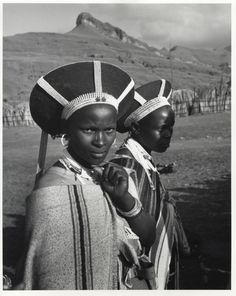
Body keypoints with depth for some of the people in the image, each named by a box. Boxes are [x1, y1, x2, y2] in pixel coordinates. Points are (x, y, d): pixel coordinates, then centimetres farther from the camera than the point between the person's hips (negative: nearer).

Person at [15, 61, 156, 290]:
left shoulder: (113, 175, -10)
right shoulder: (52, 194, -27)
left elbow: (148, 239, -6)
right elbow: (51, 281, -21)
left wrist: (125, 199, -21)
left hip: (123, 285, 6)